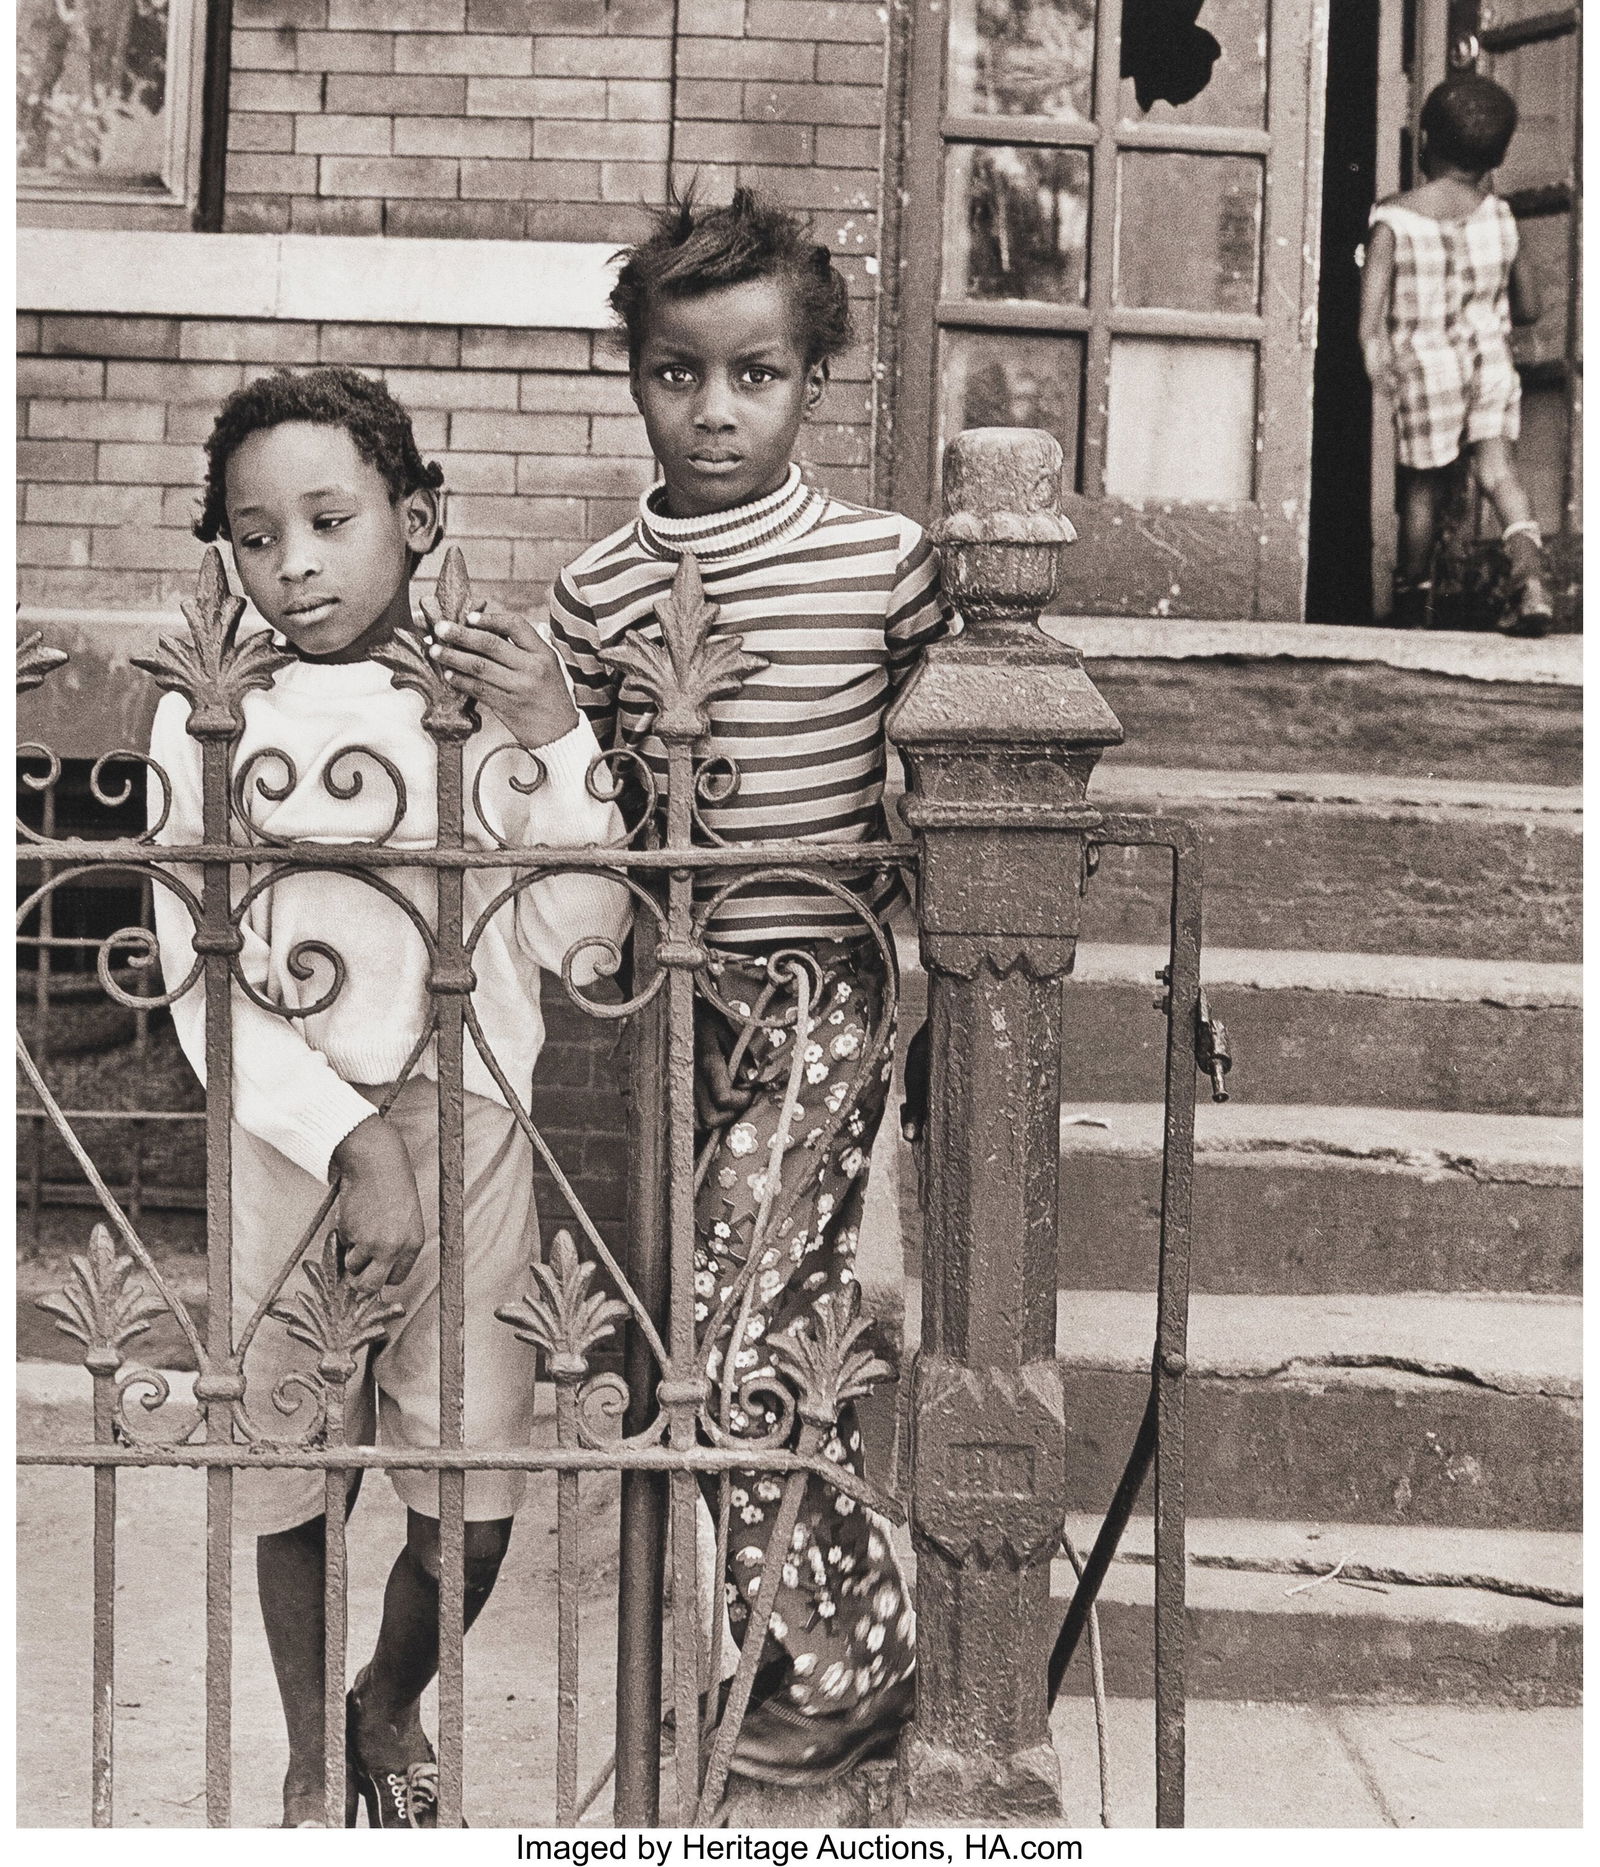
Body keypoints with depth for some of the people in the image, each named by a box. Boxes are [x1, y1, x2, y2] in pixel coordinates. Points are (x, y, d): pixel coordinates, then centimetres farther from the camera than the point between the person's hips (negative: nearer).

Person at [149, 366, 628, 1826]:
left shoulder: (491, 702, -2)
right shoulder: (209, 719, -2)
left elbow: (580, 940, -8)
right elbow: (200, 985, -5)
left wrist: (557, 743, -18)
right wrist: (351, 1144, -14)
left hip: (464, 1119, 0)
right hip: (281, 1130, 0)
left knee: (475, 1475, 2)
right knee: (285, 1466, 7)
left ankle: (392, 1708, 33)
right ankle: (313, 1759, 32)